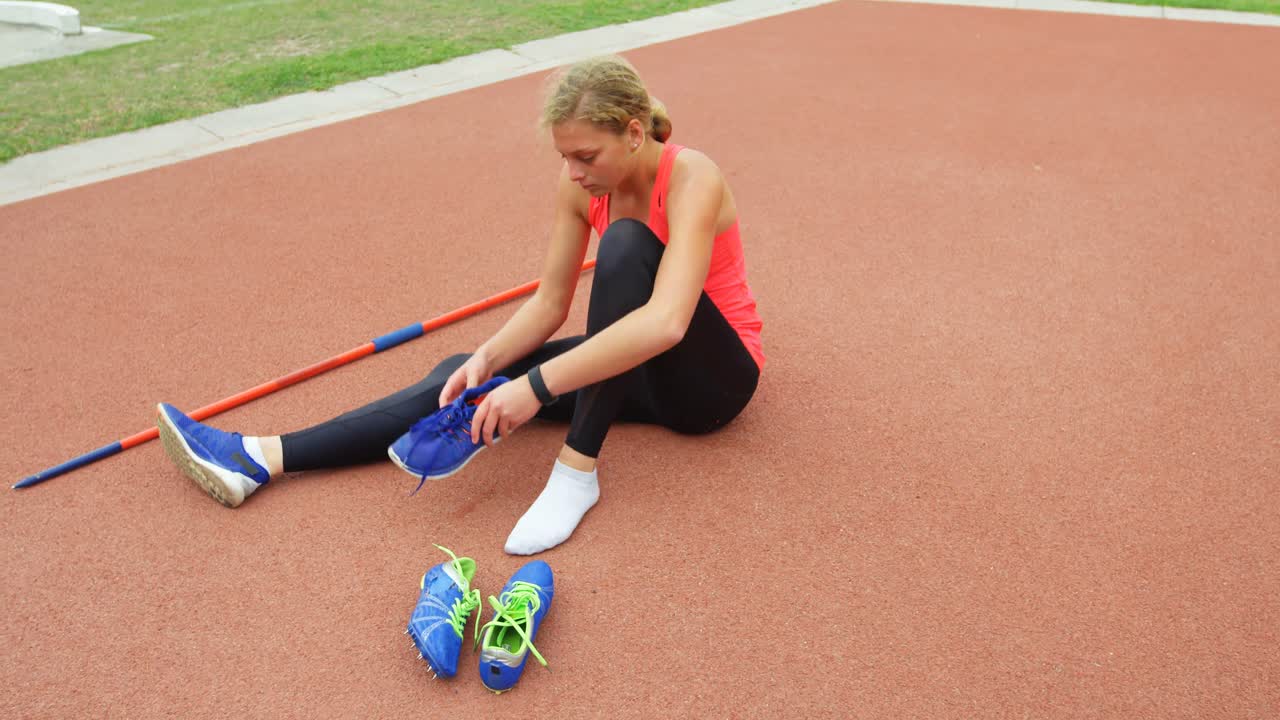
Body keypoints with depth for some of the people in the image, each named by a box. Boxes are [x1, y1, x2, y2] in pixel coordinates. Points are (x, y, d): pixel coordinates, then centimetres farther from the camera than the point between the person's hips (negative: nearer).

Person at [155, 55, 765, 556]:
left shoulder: (691, 179, -27)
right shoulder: (581, 185, -7)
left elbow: (666, 322, -42)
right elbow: (549, 303, -5)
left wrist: (537, 385, -42)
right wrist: (486, 359, -24)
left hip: (710, 377, -5)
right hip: (636, 367, 6)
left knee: (627, 242, -34)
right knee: (462, 376, -12)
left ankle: (576, 469, -32)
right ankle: (261, 459, -12)